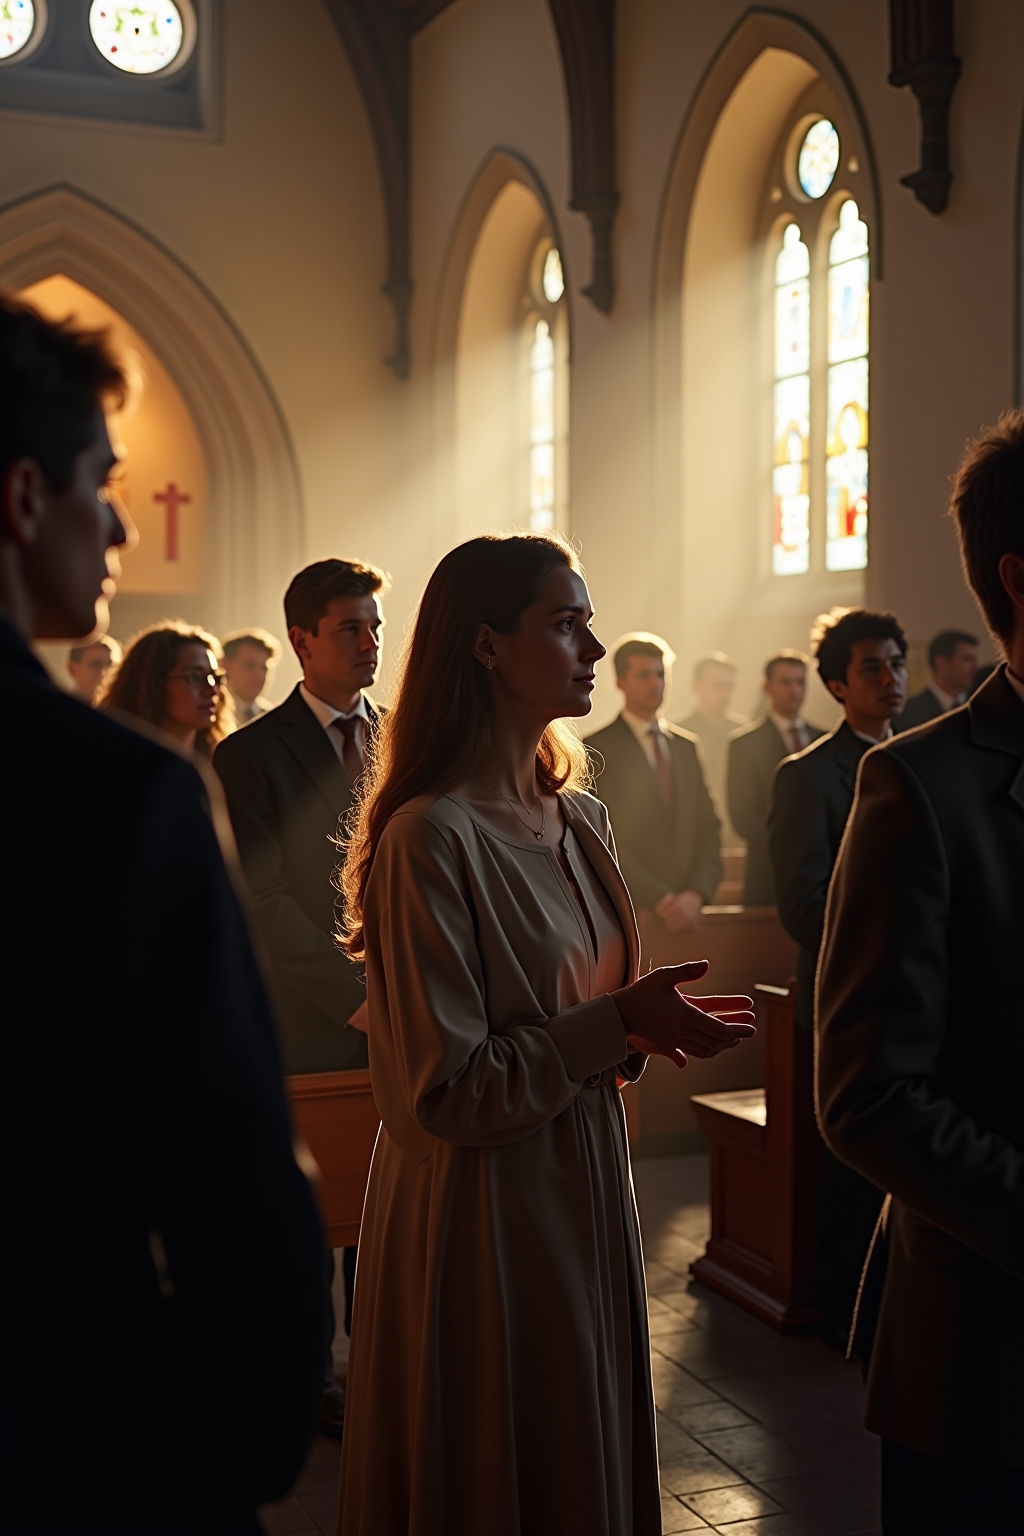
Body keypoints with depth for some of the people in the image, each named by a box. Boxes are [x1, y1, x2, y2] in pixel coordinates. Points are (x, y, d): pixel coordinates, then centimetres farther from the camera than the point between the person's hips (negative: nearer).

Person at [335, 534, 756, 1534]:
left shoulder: (579, 820, 5)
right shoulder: (430, 839, -20)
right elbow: (441, 1091, -20)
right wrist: (616, 1025, -20)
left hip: (583, 1191, 8)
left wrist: (647, 1026, -3)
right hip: (482, 1216, -8)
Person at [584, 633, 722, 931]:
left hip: (688, 909, 5)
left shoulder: (687, 746, 14)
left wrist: (696, 893, -6)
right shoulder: (597, 750, -4)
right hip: (629, 913, -4)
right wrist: (660, 900, -15)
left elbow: (707, 827, 10)